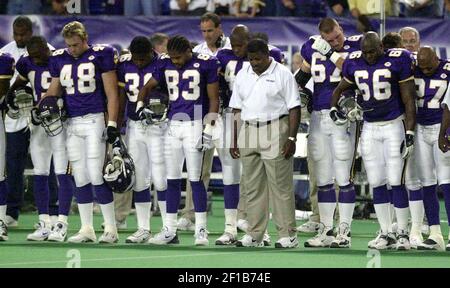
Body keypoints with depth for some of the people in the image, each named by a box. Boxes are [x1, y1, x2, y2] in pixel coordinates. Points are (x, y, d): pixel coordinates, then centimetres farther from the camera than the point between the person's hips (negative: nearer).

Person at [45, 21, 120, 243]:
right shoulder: (59, 59, 11)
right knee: (80, 179, 5)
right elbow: (54, 91, 20)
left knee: (96, 176, -10)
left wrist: (112, 124, -9)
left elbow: (111, 93, -4)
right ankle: (87, 229, 11)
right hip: (71, 123, 5)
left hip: (94, 120, -5)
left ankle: (111, 228, -2)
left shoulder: (100, 56, -4)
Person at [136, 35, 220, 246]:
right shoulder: (166, 64, 7)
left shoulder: (205, 64, -6)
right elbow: (148, 87, 20)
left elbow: (213, 100, -4)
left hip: (195, 124, -5)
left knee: (195, 179, -6)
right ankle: (169, 231, 10)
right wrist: (140, 106, 2)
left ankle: (201, 230, 0)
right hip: (173, 125, 5)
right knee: (172, 179, 6)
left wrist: (208, 130, -9)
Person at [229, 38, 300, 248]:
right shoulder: (242, 75, 13)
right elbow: (237, 109, 16)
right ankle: (254, 235, 10)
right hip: (248, 132, 5)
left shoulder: (282, 74, -2)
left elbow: (294, 108, -4)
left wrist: (291, 138, -12)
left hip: (275, 132, -5)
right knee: (252, 187, 6)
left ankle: (288, 234, -2)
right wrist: (234, 140, 10)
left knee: (281, 186, -5)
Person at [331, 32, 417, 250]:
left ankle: (403, 232, 1)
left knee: (396, 182, -7)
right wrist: (334, 108, 2)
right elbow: (340, 89, 20)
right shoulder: (354, 64, 2)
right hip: (369, 128, 4)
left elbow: (409, 100, -8)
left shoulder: (397, 61, -11)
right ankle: (386, 233, 11)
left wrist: (409, 133, -12)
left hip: (394, 125, -4)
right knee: (377, 184, 4)